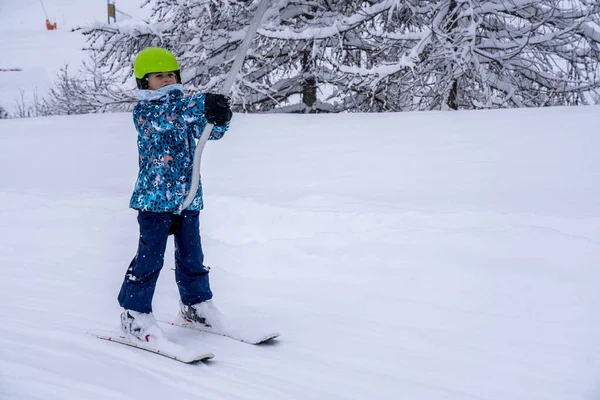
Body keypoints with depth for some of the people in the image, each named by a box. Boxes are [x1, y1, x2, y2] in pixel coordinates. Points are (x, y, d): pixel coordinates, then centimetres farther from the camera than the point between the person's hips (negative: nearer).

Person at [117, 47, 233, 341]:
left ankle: (195, 302, 30)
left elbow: (212, 131, 7)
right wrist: (202, 104, -41)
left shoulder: (184, 107, 11)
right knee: (150, 256, -4)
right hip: (154, 197, -6)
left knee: (191, 254, 14)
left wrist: (220, 117, -17)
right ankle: (134, 312, 8)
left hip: (187, 196, 6)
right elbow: (165, 116, -29)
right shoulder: (143, 110, -7)